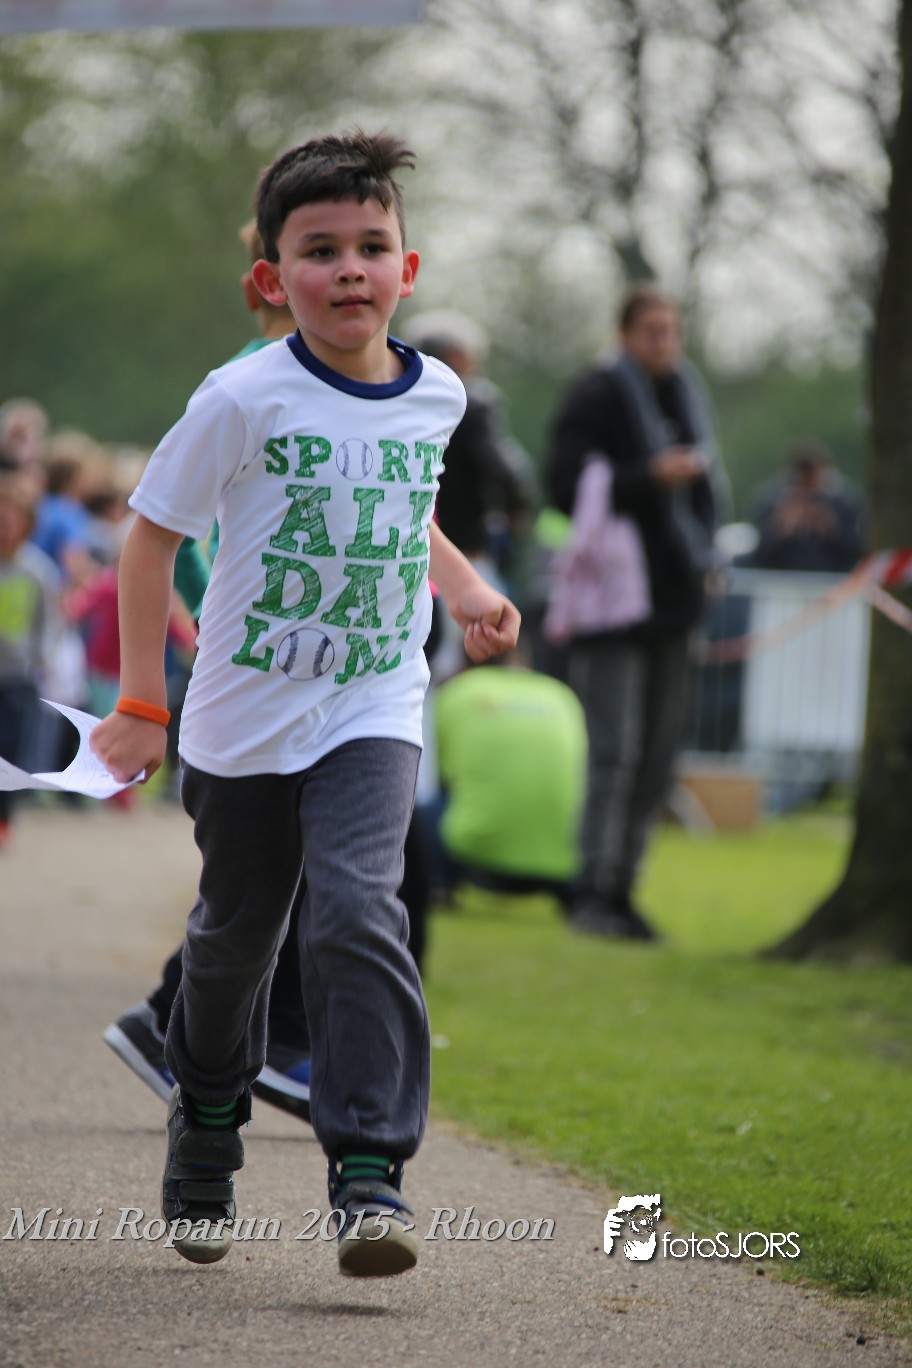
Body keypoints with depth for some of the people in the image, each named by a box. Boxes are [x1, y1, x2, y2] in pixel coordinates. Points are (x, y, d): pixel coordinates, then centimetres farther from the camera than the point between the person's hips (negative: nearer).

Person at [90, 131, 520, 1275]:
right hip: (244, 721, -1)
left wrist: (467, 590, 10)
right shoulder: (246, 400, -14)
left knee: (356, 910, -20)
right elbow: (152, 535, -7)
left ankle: (370, 1174, -23)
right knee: (234, 933, 14)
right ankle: (206, 1123, 41)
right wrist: (141, 703, -9)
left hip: (373, 714, 1)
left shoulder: (436, 395, 1)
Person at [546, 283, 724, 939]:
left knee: (657, 756, 7)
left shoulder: (686, 393, 16)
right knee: (615, 752, -12)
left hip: (671, 596, 8)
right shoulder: (596, 398, -8)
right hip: (616, 599, -8)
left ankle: (620, 890, 12)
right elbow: (566, 488, -16)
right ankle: (595, 892, -8)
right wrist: (650, 476, -22)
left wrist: (701, 555, 13)